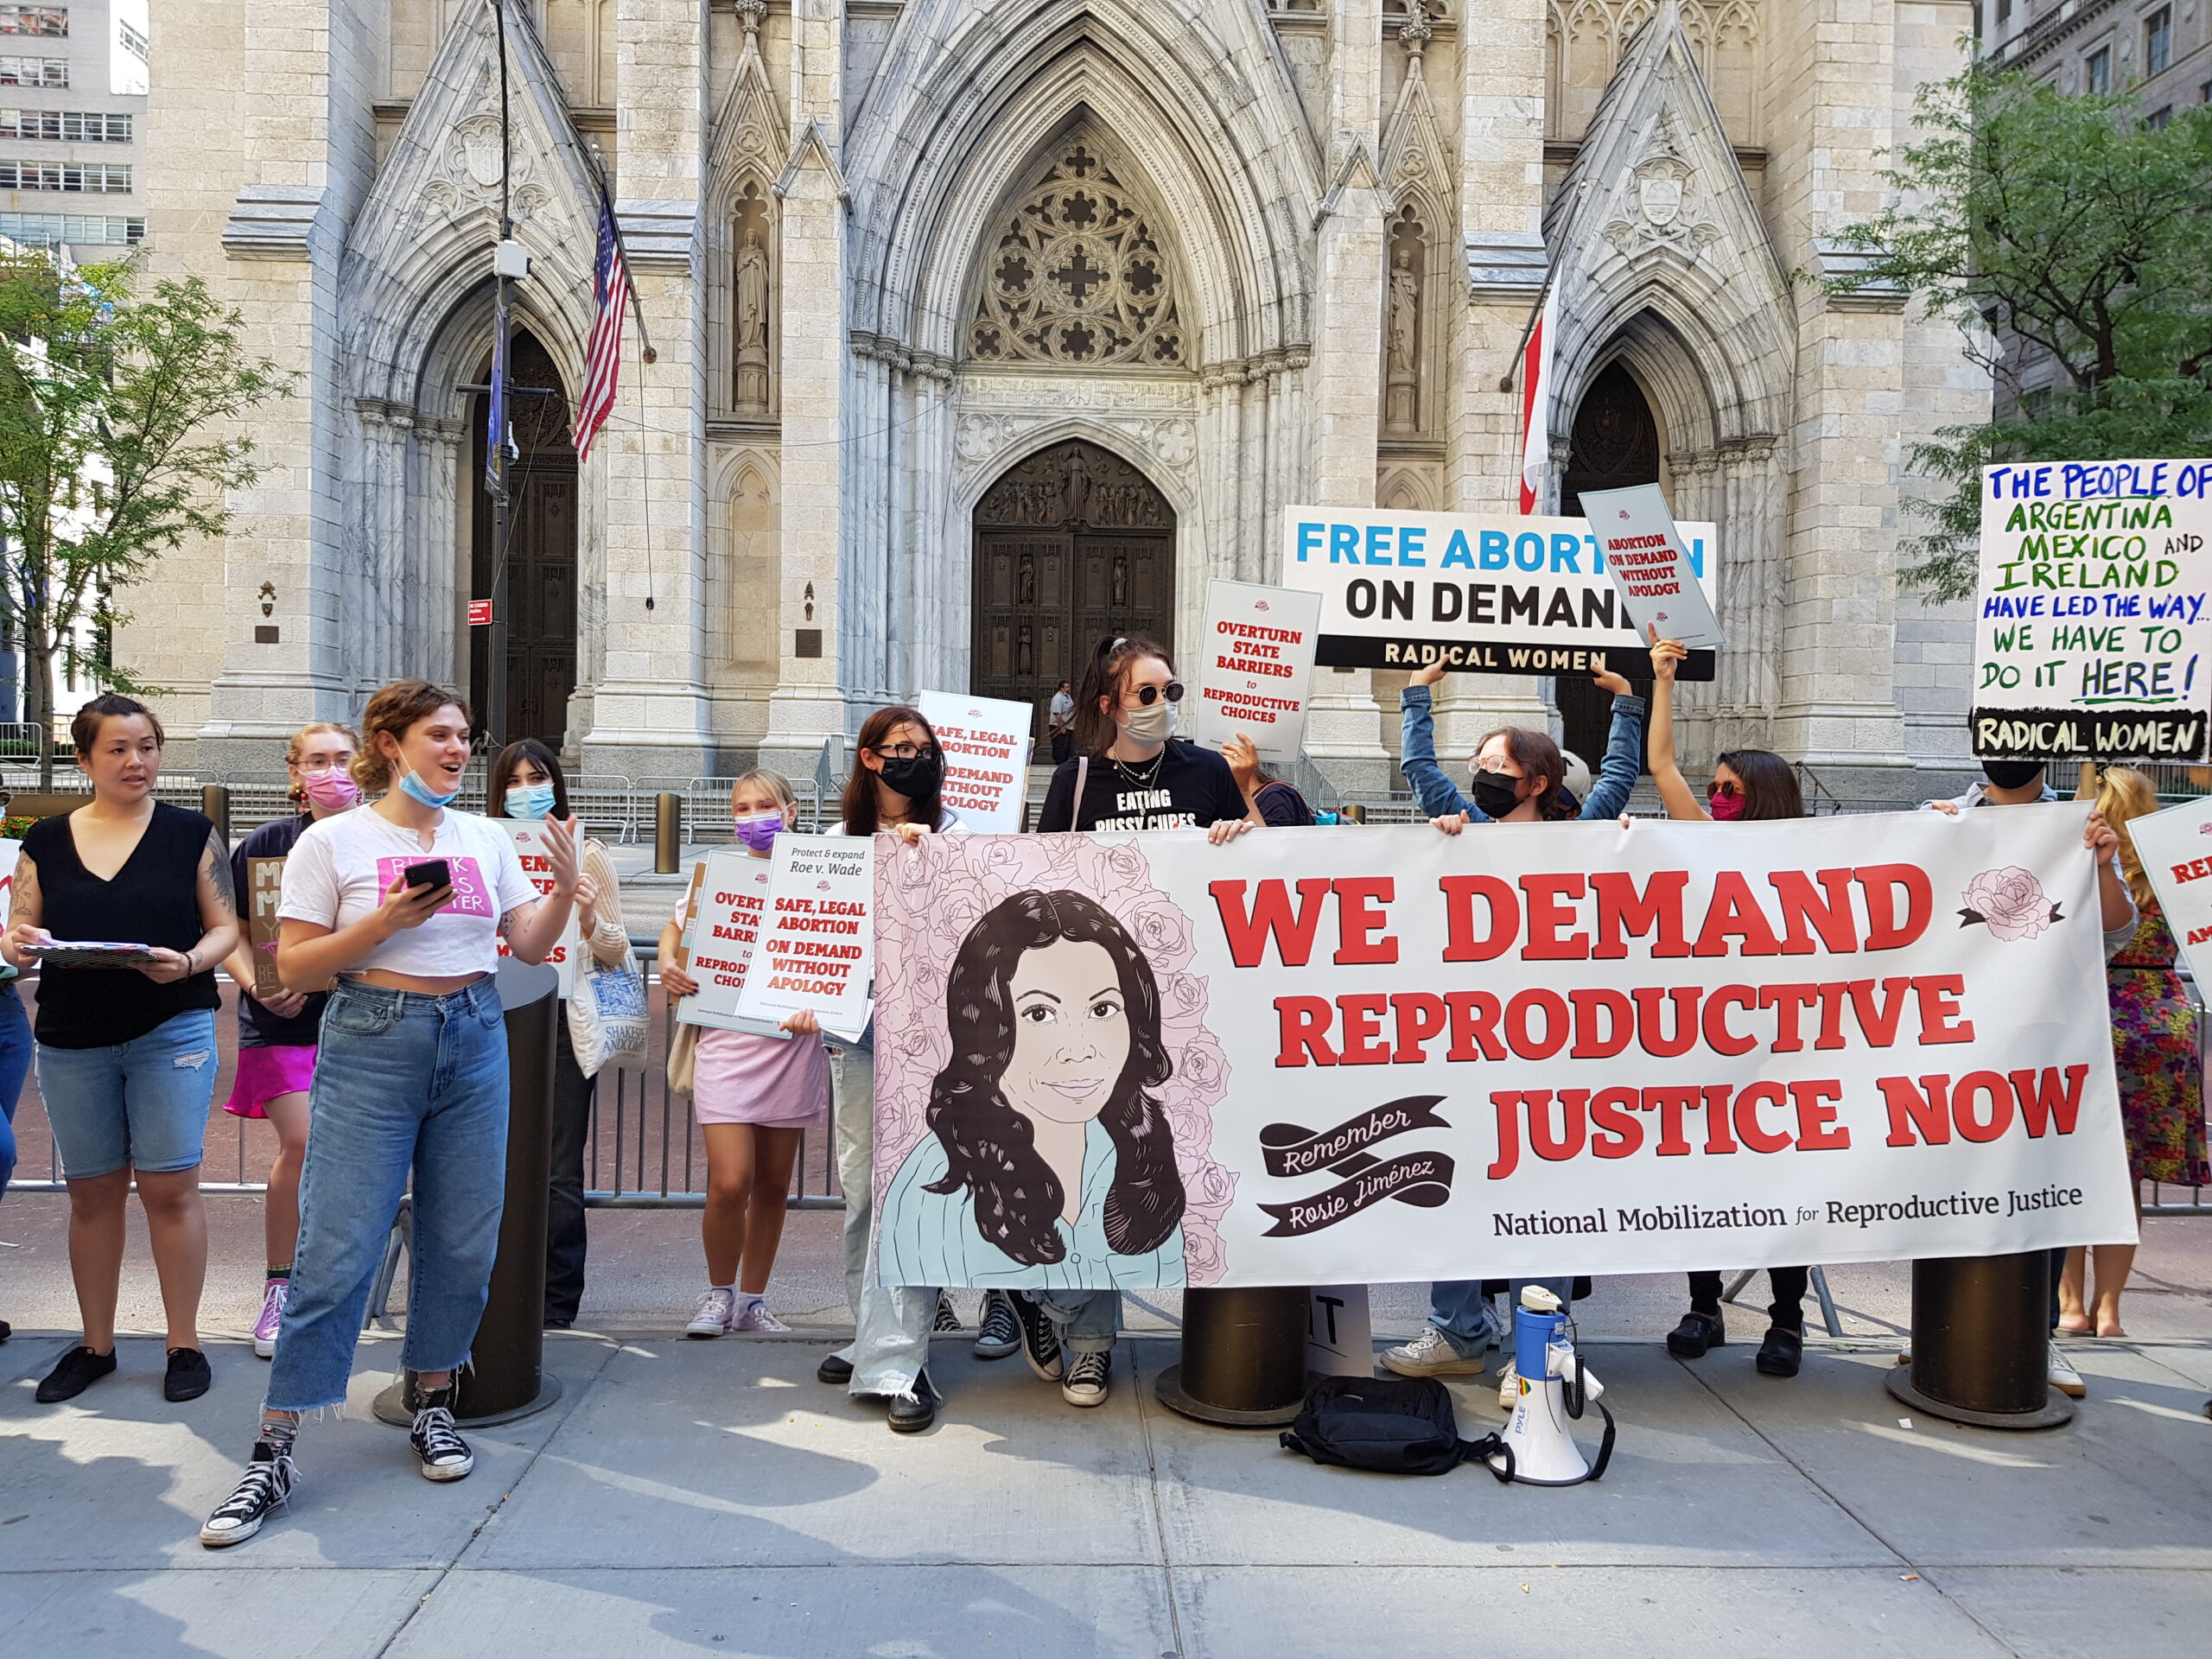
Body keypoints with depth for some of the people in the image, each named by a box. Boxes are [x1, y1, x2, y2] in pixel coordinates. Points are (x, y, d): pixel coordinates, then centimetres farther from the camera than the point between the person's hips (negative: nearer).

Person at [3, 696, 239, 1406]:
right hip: (72, 1043, 3)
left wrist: (189, 962, -20)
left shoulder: (190, 833, 1)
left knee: (170, 1188, -3)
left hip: (172, 1033, -2)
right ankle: (96, 1346, 24)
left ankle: (185, 1343, 10)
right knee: (92, 1193, 11)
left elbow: (225, 926, 0)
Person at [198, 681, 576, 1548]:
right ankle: (273, 1451, 6)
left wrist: (565, 888, -7)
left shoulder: (486, 838, 9)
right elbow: (293, 968, -4)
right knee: (338, 1250, -5)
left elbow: (530, 945, 10)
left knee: (462, 1244, 8)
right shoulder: (333, 841, -2)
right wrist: (384, 923, -16)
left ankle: (431, 1404, 27)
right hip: (372, 1048, -4)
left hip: (475, 1042, 4)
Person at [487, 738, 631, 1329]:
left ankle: (557, 1303, 9)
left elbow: (618, 953, 0)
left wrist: (589, 919, -19)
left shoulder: (586, 853, 2)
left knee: (558, 1173, -1)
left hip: (561, 1019, -3)